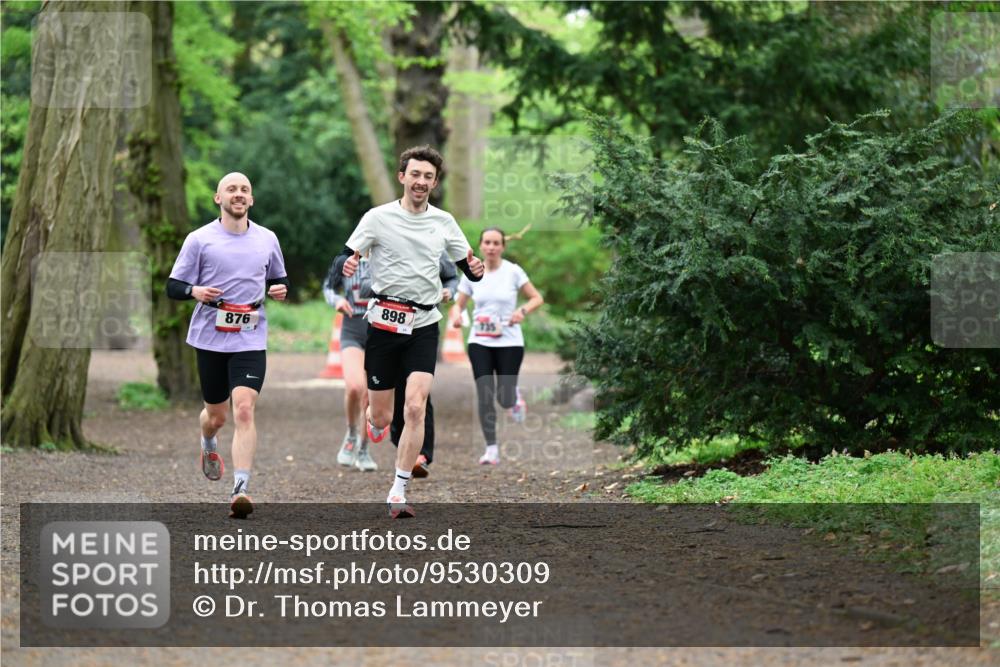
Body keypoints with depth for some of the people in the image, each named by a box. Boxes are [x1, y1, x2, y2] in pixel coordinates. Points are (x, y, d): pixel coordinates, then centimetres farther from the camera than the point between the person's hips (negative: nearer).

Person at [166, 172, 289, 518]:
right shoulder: (199, 239, 0)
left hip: (251, 339, 0)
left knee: (244, 410, -17)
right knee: (217, 414, 12)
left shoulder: (267, 239, 8)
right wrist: (195, 291, -20)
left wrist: (279, 291, 0)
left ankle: (241, 489, -20)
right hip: (210, 337, 0)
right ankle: (208, 445, 49)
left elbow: (279, 279, 23)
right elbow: (173, 286, 1)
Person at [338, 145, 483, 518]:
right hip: (383, 323, -1)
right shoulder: (378, 218, -2)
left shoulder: (444, 222, 7)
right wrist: (347, 264, -25)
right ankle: (370, 422, 42)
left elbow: (468, 268, 14)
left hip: (424, 325, 1)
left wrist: (476, 269, -9)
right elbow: (346, 257, -2)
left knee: (415, 407, -15)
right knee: (381, 419, 2)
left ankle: (398, 493, -9)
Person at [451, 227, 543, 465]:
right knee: (484, 397, -7)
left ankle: (515, 395, 37)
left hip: (509, 342, -2)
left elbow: (537, 298, -1)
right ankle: (491, 449, 2)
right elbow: (459, 303, 8)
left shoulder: (513, 271, -5)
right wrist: (456, 315, -15)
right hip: (480, 342, 2)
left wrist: (523, 310, -21)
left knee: (505, 399, -1)